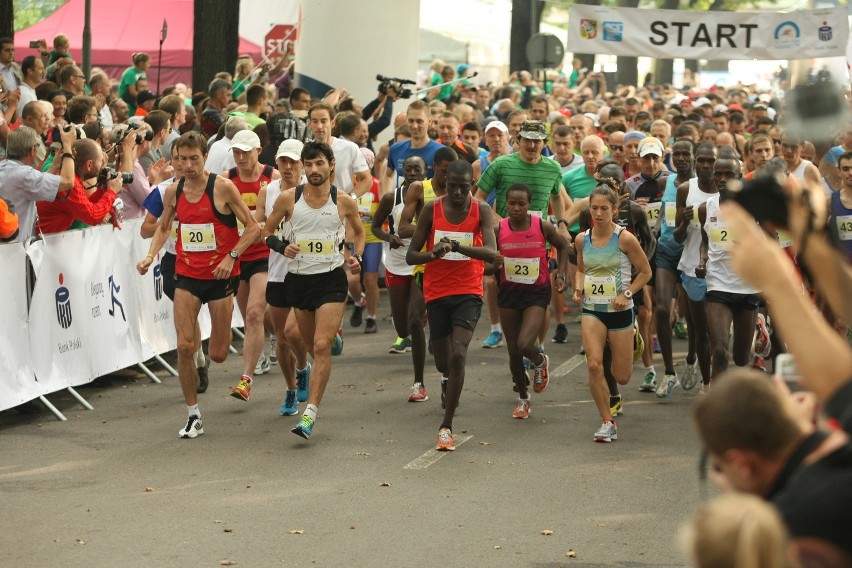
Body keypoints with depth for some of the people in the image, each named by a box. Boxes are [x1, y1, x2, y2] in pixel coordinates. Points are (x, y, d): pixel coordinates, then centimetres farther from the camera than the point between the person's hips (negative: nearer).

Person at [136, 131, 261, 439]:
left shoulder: (222, 187, -11)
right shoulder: (174, 191, 2)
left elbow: (253, 227, -7)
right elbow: (163, 228, 18)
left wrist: (231, 256, -17)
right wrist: (150, 255, 2)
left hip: (220, 274, -3)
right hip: (186, 274, 3)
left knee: (218, 355, 2)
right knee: (184, 346, -9)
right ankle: (193, 416, 3)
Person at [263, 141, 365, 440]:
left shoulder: (343, 201, -3)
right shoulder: (288, 198, -3)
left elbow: (359, 231, 15)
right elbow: (265, 231, 7)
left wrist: (357, 256, -3)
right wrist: (281, 246, -12)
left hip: (331, 280, -3)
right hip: (298, 278, 3)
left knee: (321, 346, -16)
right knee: (313, 344, 15)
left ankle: (310, 414, -17)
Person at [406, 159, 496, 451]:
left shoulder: (481, 210, -4)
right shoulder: (431, 210, -1)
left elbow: (491, 252, -17)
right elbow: (411, 255, -1)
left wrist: (458, 246, -34)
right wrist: (433, 254, -22)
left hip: (468, 293, -2)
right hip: (437, 293, 2)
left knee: (458, 356, -19)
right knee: (443, 362, 13)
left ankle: (446, 426, -13)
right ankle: (451, 388, 52)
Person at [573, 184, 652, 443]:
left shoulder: (625, 239, -11)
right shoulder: (582, 239, 1)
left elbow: (645, 272, -2)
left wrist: (626, 293, -14)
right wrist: (578, 288, -2)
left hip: (620, 311, -2)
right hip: (592, 310, 2)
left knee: (622, 377, 5)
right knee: (594, 365, -19)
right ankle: (608, 423, -5)